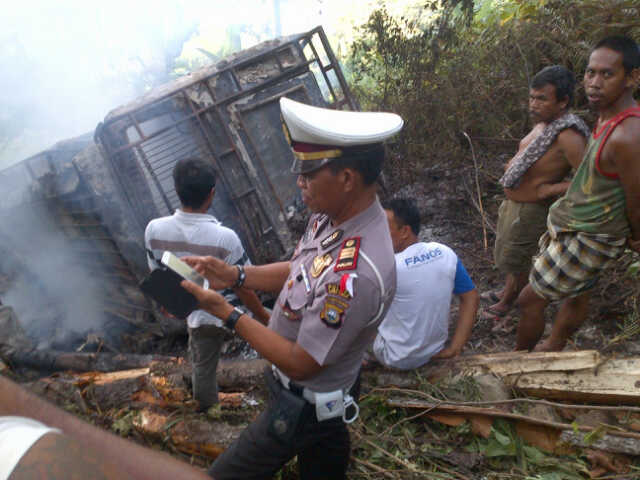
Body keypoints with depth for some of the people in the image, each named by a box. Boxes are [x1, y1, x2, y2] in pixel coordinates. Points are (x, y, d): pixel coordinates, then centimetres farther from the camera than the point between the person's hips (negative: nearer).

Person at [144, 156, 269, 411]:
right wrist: (266, 319, -5)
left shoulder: (154, 230, -20)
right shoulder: (225, 238, -34)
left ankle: (205, 407, 53)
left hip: (196, 314, 4)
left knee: (202, 365, 28)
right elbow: (244, 288, -22)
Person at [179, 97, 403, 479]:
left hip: (304, 406, -8)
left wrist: (229, 314, -23)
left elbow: (301, 363, -29)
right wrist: (234, 275, -9)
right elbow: (297, 271, 5)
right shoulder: (332, 215, -13)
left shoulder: (355, 275, -41)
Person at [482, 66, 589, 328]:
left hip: (530, 210, -9)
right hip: (512, 201, 9)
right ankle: (507, 292, 51)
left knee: (514, 260, 12)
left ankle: (505, 305, 36)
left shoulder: (568, 136, -30)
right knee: (505, 253, 27)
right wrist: (515, 164, 4)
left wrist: (549, 190, -26)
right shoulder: (544, 122, -1)